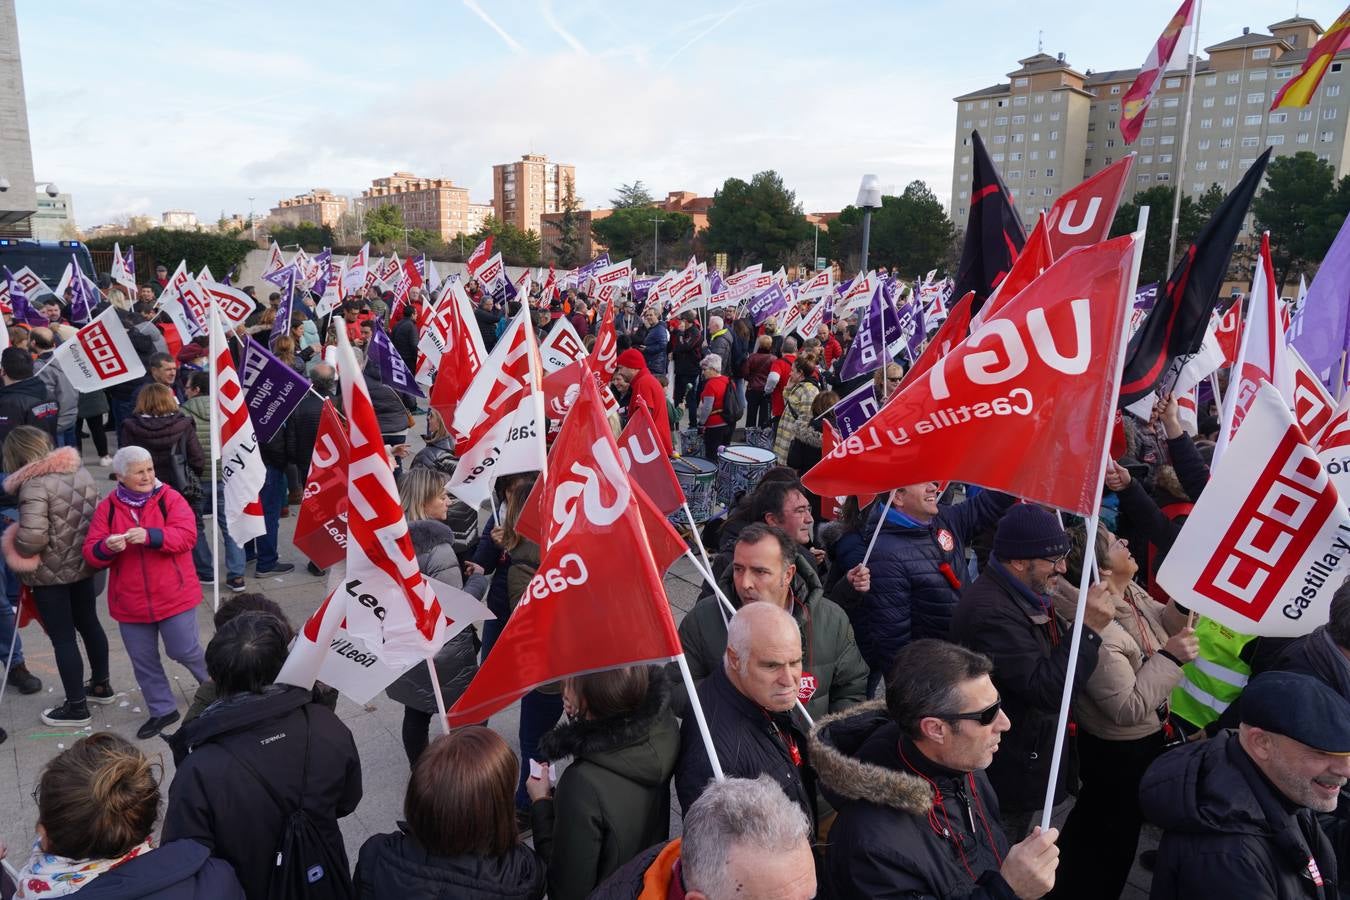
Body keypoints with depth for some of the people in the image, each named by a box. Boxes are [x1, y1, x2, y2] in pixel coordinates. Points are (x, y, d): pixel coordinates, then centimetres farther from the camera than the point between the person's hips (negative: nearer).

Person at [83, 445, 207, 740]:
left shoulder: (170, 498, -7)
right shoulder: (107, 508, 0)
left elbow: (186, 535, -19)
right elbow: (91, 553, -3)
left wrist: (149, 536, -33)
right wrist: (107, 547, -25)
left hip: (173, 596, -3)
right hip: (130, 602, 4)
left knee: (183, 651, 4)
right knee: (143, 661, 14)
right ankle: (162, 710, 32)